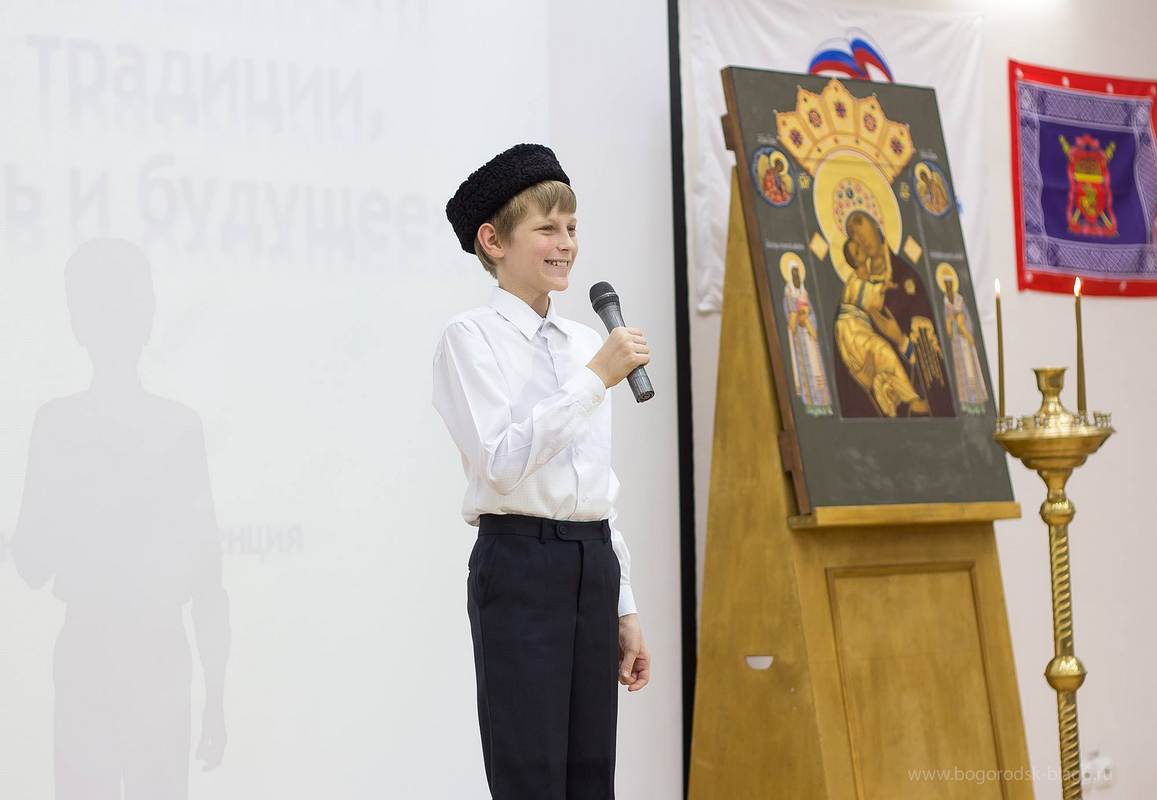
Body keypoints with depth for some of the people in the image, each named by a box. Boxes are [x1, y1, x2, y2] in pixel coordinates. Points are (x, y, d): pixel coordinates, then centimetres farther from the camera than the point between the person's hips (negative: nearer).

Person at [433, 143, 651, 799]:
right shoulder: (472, 337, -4)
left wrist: (624, 609, 17)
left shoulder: (585, 343, 15)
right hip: (520, 562, -6)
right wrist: (595, 377, -16)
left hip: (593, 562, 6)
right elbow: (502, 462, -17)